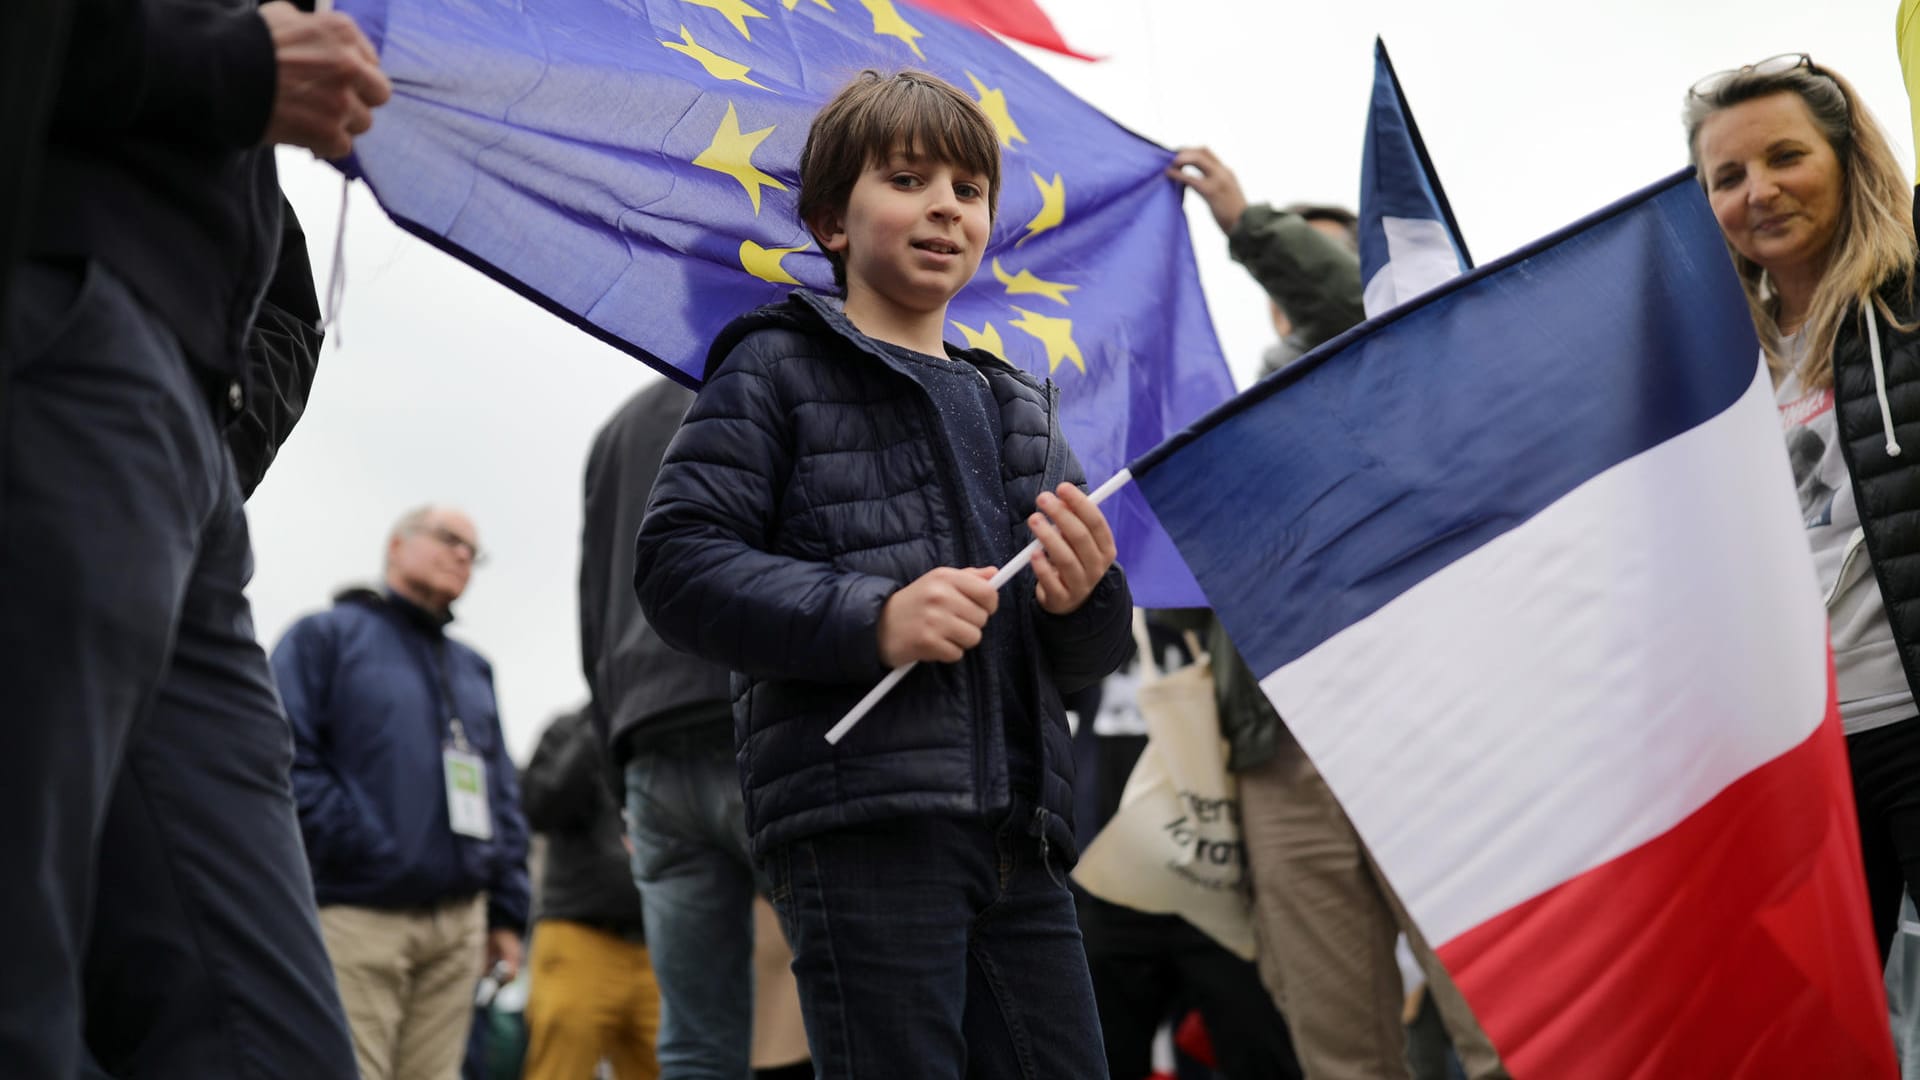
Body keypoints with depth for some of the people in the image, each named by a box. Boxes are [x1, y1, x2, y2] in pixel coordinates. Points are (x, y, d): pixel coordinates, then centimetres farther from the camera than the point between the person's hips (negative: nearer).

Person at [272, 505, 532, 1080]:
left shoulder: (472, 668, 24)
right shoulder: (328, 635, 6)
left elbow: (504, 794, 22)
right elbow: (285, 756, -7)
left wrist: (507, 911, 13)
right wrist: (361, 851, -15)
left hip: (460, 922, 6)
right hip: (357, 912, -6)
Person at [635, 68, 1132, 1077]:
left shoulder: (1018, 411, 25)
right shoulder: (778, 369, 6)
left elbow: (1088, 661, 23)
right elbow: (679, 561, -7)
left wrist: (1087, 598, -2)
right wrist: (874, 619, -19)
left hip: (1017, 841, 6)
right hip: (861, 825, -6)